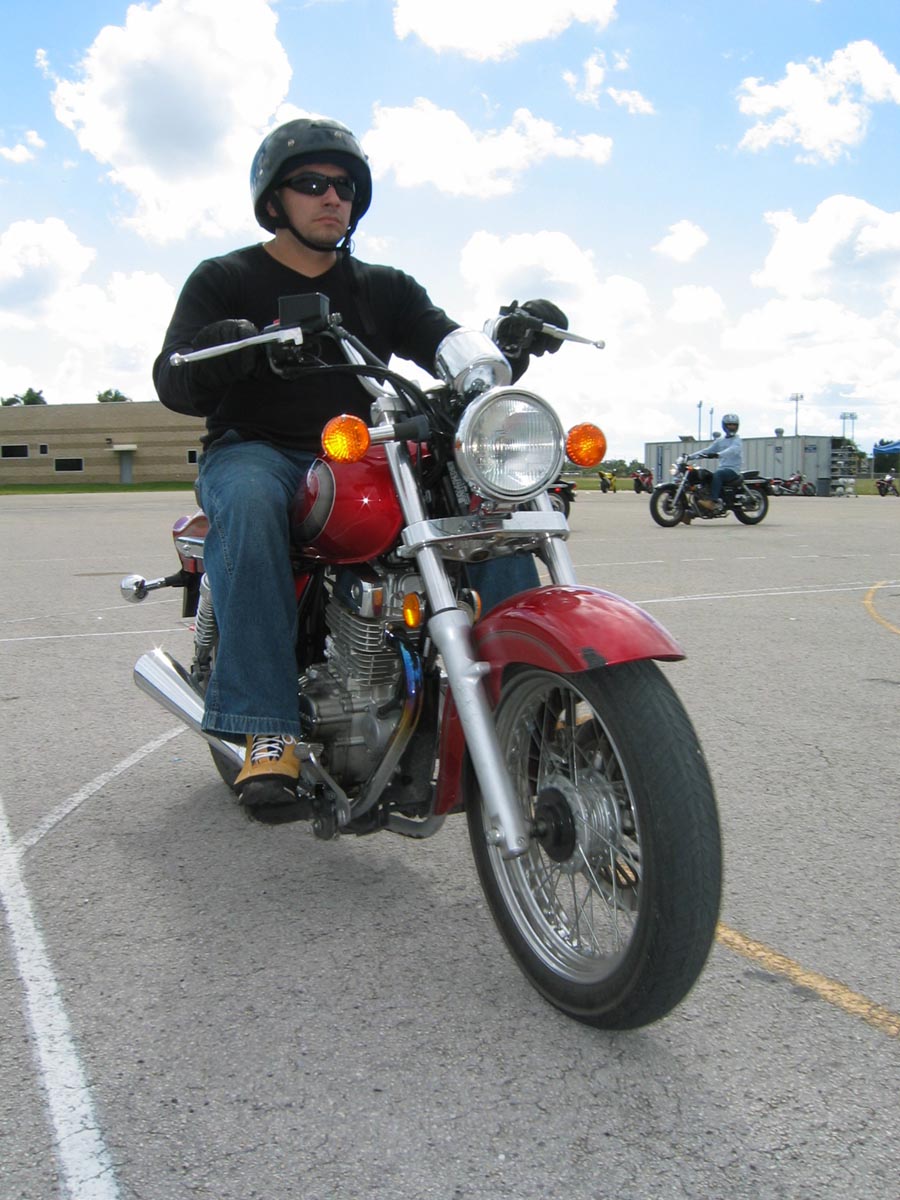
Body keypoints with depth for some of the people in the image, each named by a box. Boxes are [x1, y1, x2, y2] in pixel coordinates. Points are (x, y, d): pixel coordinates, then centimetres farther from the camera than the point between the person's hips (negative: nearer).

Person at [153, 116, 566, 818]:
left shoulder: (386, 289, 19)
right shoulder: (224, 281, 9)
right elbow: (173, 383, -6)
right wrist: (216, 353, -30)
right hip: (254, 451, -3)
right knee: (249, 501, -39)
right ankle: (269, 730, -39)